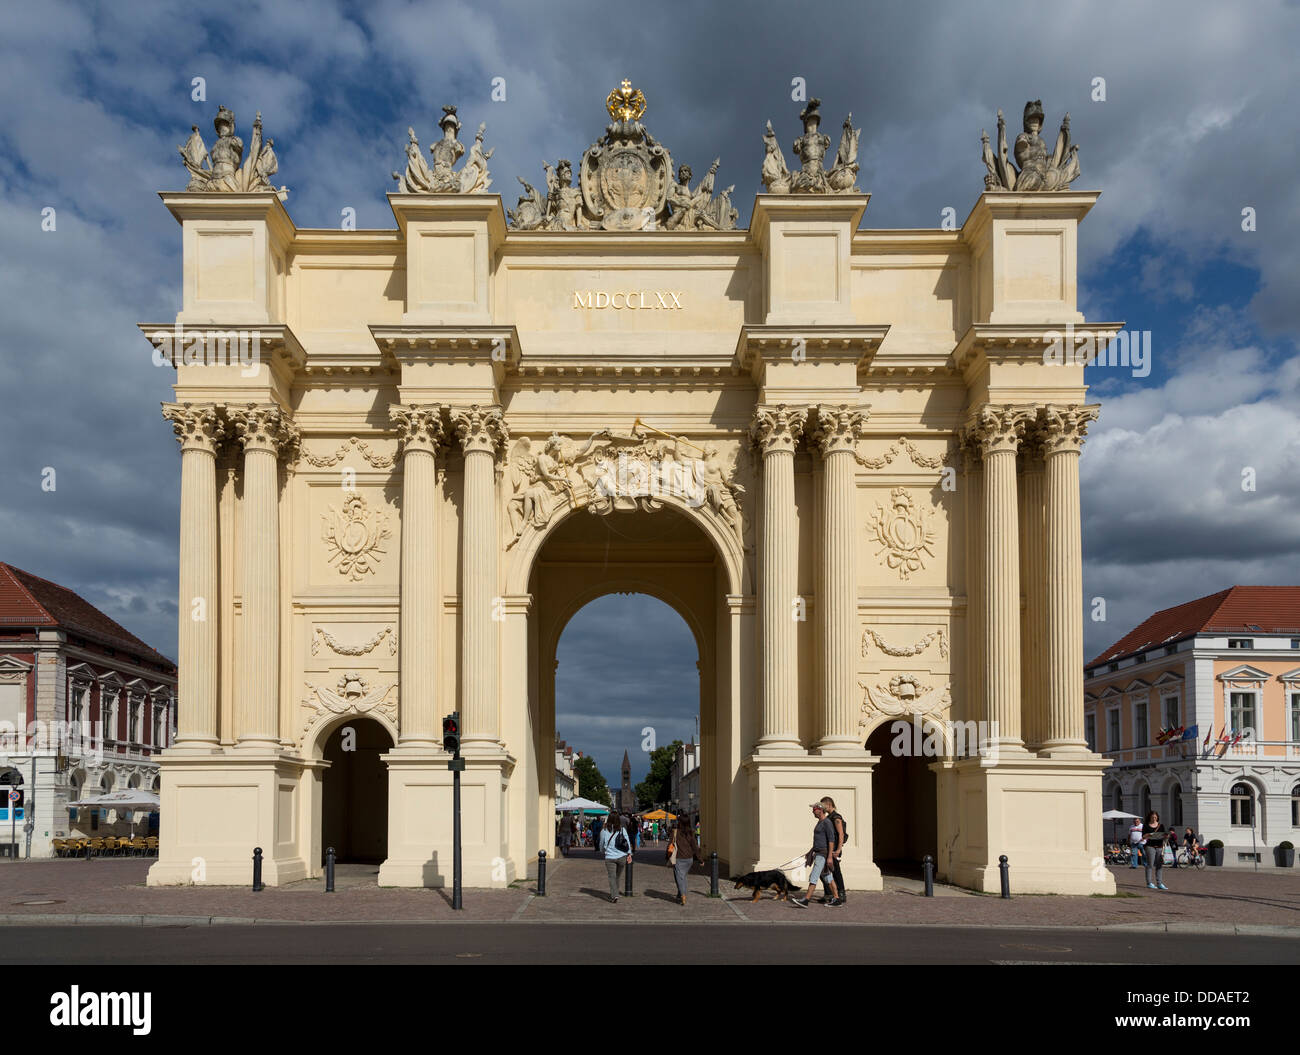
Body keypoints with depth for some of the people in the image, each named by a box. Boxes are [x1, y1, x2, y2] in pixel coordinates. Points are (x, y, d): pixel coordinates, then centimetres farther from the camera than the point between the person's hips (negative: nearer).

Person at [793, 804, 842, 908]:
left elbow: (831, 839, -20)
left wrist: (830, 856, -23)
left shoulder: (827, 822, -15)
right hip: (818, 853, 11)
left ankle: (805, 900, -15)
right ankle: (836, 899, 17)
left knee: (813, 877, -12)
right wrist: (810, 852, 25)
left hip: (823, 854, -11)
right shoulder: (820, 823, 17)